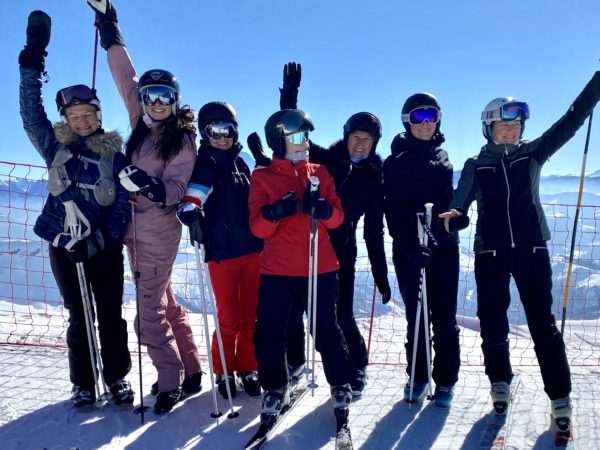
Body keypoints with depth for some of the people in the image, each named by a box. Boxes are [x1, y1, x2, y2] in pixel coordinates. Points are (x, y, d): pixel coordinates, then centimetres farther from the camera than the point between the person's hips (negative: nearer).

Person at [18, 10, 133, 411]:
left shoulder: (113, 153, -1)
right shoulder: (55, 147, 5)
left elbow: (123, 202, -4)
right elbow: (31, 114, -8)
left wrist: (102, 238, -14)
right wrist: (32, 66, -16)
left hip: (105, 246, -1)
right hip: (64, 246, 2)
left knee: (110, 314, 3)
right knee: (78, 317, 9)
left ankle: (118, 377, 20)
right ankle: (83, 382, 24)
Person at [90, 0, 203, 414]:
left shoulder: (182, 141, -9)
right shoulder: (142, 123, 9)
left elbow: (176, 188, -17)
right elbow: (126, 77, 14)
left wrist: (149, 184, -36)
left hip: (158, 232, -7)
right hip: (134, 227, 8)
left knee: (151, 309, -7)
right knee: (163, 302, 13)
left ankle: (171, 383, 8)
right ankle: (190, 372, 26)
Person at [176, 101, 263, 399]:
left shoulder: (241, 164, 14)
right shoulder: (204, 167, -3)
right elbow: (190, 199, -19)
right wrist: (190, 212, -40)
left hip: (252, 250, 5)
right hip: (222, 254, -5)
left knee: (251, 316, 10)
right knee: (228, 319, 3)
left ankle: (248, 368, 24)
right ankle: (224, 372, 23)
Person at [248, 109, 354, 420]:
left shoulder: (320, 172, 8)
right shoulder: (262, 178, 2)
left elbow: (337, 218, 2)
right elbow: (258, 228, -6)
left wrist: (323, 209, -21)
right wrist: (274, 212, -27)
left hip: (320, 267, 1)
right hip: (277, 269, 0)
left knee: (326, 330, 8)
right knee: (269, 333, 4)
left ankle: (340, 385, 29)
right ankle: (275, 388, 26)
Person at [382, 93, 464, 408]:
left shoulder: (441, 157, 13)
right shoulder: (396, 162, -1)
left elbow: (446, 202, 16)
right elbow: (394, 211, -8)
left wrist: (435, 236, -1)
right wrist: (410, 246, -20)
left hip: (443, 246, 3)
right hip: (408, 248, -2)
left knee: (444, 317, 4)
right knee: (415, 314, 6)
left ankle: (445, 380, 16)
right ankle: (418, 376, 21)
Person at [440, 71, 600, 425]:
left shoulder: (533, 153, 7)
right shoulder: (476, 166, 4)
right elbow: (461, 200, -10)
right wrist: (452, 213, -33)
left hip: (532, 249, 0)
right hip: (491, 252, 0)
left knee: (543, 322, 1)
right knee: (493, 323, 5)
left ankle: (560, 396, 11)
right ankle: (500, 382, 26)